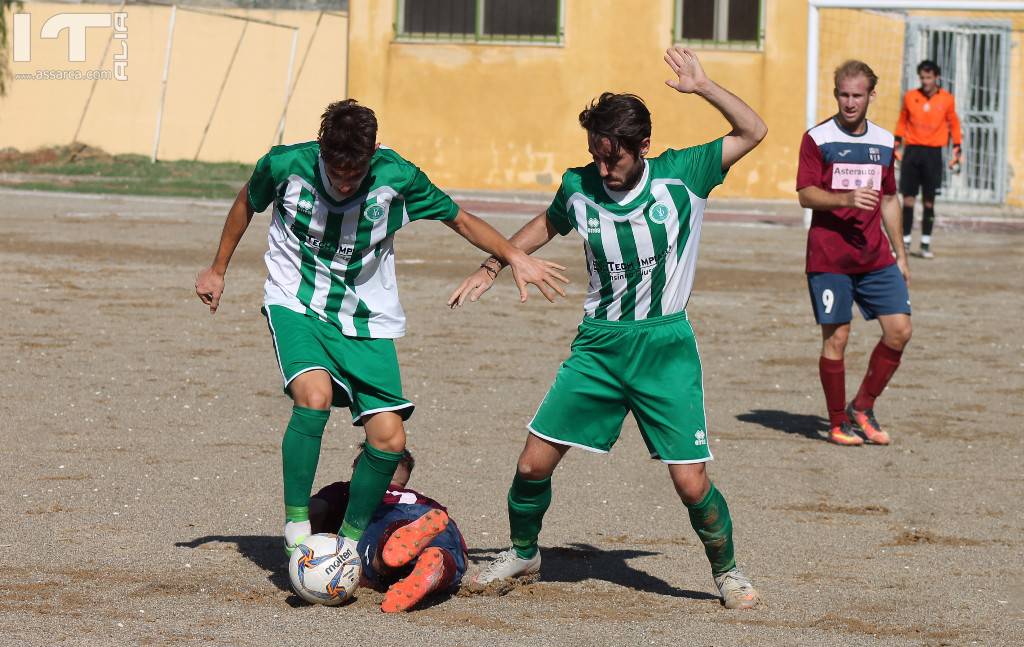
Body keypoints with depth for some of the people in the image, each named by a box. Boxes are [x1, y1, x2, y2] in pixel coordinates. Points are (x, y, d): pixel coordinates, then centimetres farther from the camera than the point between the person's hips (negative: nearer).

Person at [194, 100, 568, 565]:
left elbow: (459, 219, 1)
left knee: (389, 439, -10)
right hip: (296, 305, -2)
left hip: (367, 321, 2)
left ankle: (351, 538, 12)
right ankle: (296, 523, -17)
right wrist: (217, 270, 17)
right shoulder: (286, 165, -16)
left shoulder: (396, 177, -15)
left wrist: (514, 257, -11)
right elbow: (247, 203, 7)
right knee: (314, 396, -31)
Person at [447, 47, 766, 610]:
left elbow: (753, 131, -8)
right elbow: (548, 224, 21)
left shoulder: (680, 175, -8)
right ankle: (522, 553, 26)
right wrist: (491, 267, 21)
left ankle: (726, 571, 17)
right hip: (598, 345, 3)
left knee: (691, 482, -9)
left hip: (666, 347, -3)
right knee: (534, 461, -1)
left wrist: (702, 87, -19)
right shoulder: (579, 187, -2)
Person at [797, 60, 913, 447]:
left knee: (899, 330, -3)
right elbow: (806, 194, -10)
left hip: (876, 257, 5)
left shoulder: (884, 141, 12)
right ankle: (838, 423, 11)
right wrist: (846, 199, -27)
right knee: (836, 338, -3)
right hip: (829, 259, -5)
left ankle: (862, 408, 13)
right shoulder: (818, 139, -3)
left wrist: (899, 253, 20)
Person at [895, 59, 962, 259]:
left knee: (929, 201, 1)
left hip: (933, 153, -1)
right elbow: (902, 121, 13)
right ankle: (905, 241, 5)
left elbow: (953, 124, 9)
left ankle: (926, 244, 8)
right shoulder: (910, 97, 3)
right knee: (908, 198, -2)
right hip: (912, 151, 1)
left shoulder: (947, 100, 0)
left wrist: (956, 149, 6)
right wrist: (898, 142, 8)